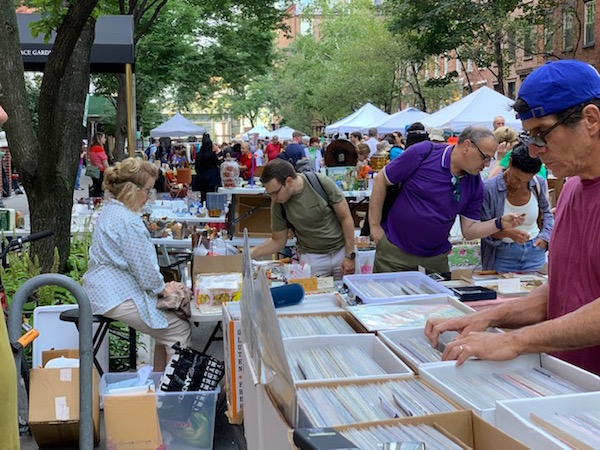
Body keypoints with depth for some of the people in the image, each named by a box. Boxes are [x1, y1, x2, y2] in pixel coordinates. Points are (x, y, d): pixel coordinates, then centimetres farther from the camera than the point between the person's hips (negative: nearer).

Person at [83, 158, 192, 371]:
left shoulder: (111, 209, 13)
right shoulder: (128, 221, -21)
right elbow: (144, 267, -19)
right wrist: (163, 288, -1)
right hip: (118, 296, -11)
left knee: (167, 325, 17)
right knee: (179, 330, -8)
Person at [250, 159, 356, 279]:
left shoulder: (321, 182, -18)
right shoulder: (278, 204, -12)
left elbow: (346, 218, -10)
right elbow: (277, 241, 1)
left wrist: (350, 255, -10)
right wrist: (251, 253, -15)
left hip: (341, 251, -1)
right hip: (312, 257, 1)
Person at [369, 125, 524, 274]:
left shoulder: (475, 184, -2)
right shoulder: (423, 153, -14)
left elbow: (469, 230, 3)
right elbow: (381, 180, -7)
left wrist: (499, 223, -14)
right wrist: (375, 225, -8)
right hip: (394, 250, -3)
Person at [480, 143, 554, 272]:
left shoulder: (539, 183, -4)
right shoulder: (490, 187, -16)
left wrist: (545, 236, 3)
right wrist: (507, 233, -27)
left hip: (534, 252, 3)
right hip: (503, 255, -3)